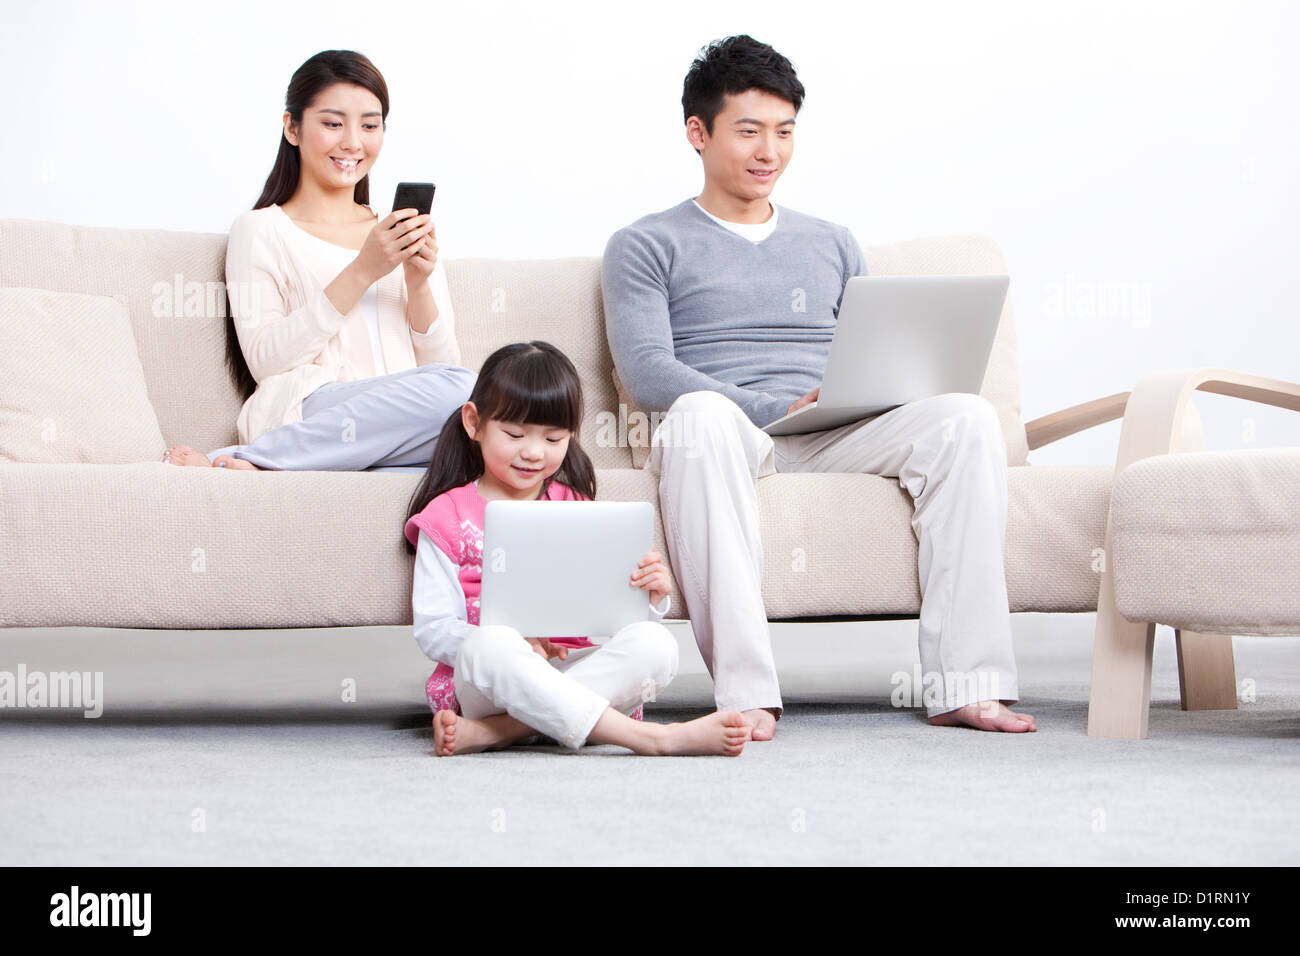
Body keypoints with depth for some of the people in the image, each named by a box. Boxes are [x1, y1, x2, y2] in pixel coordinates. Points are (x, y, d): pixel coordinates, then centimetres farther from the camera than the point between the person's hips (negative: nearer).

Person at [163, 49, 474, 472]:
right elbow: (265, 361, -3)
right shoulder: (261, 230, 12)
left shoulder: (403, 234, 26)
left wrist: (419, 284, -1)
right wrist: (362, 272, -8)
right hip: (308, 412, -5)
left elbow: (442, 365, 18)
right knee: (459, 388, -35)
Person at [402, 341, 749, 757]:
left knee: (654, 644, -25)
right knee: (489, 645, -38)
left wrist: (651, 597, -12)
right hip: (482, 678, -4)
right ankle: (650, 737, -44)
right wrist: (513, 644, -20)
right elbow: (433, 629, -2)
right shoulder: (447, 516, 7)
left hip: (574, 668, 4)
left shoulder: (577, 510, 18)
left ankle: (495, 731, -34)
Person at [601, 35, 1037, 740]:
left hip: (830, 443, 4)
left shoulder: (833, 246, 27)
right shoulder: (646, 247, 11)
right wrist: (778, 407, -17)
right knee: (700, 413, -41)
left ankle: (963, 683, -31)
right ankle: (745, 694, -46)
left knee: (966, 416, -24)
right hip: (725, 437, -4)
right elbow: (645, 374, -4)